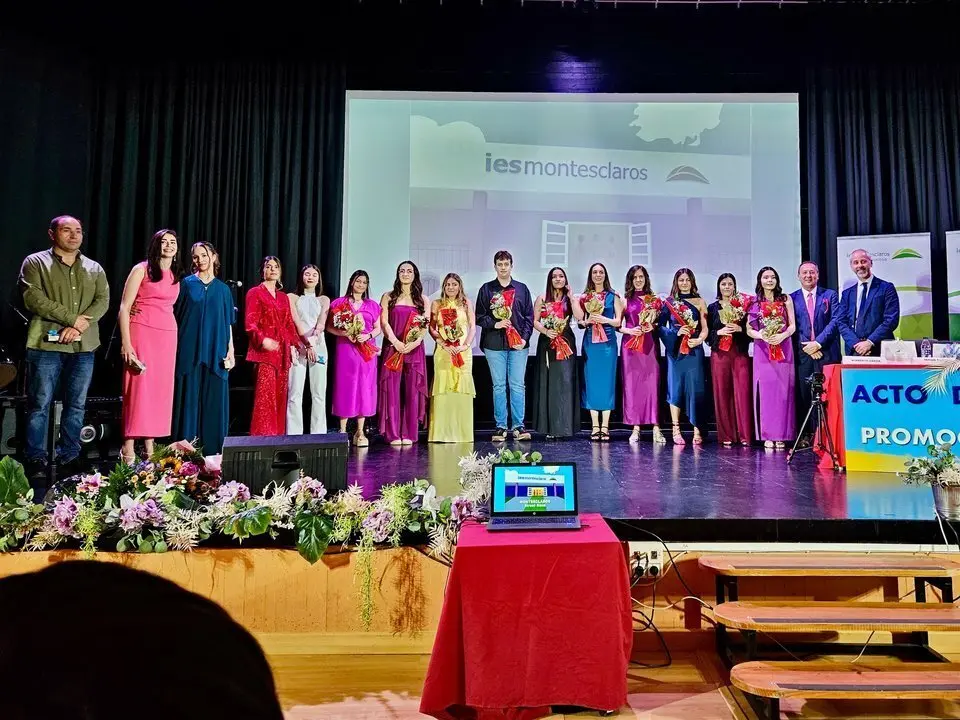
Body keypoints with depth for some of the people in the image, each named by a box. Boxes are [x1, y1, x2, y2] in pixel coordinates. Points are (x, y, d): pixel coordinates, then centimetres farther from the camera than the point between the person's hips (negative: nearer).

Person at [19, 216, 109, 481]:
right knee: (39, 405, 1)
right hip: (46, 345, -3)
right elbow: (33, 299, -9)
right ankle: (36, 460, 11)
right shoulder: (35, 262, 4)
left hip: (83, 347, 3)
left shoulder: (94, 269, 14)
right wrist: (73, 318, -14)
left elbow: (103, 301, 2)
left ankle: (69, 457, 17)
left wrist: (79, 326, -13)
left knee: (76, 405, 7)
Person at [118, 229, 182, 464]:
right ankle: (128, 447, -2)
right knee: (138, 387, -7)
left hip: (168, 336, 5)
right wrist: (126, 343, -14)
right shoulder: (141, 269, -1)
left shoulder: (175, 276, 15)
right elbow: (124, 307, -5)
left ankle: (149, 444, 11)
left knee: (160, 389, 4)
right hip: (142, 332, -5)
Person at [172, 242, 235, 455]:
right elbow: (175, 316, 4)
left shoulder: (223, 288, 12)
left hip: (215, 352, 2)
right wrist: (177, 347, -4)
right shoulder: (186, 284, 6)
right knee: (188, 398, -1)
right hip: (190, 350, -2)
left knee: (214, 399, 3)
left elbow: (228, 323, 11)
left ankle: (211, 449, 10)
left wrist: (230, 350, 3)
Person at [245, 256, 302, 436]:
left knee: (280, 396, 5)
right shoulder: (255, 292, 2)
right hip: (264, 351, -6)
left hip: (283, 351, 6)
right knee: (265, 396, -10)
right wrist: (263, 340, -23)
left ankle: (278, 436, 11)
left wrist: (294, 346, 8)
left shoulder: (283, 297, 20)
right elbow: (250, 322, -7)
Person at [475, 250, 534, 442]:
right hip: (494, 344, 0)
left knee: (518, 385, 1)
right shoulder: (486, 289, 8)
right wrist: (495, 324, -11)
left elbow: (529, 316, 8)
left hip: (518, 344, 1)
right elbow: (479, 317, 5)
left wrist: (524, 338, -4)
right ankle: (500, 426, 9)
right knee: (499, 386, 3)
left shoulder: (522, 289, 11)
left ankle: (519, 426, 7)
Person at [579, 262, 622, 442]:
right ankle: (595, 426, 6)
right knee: (591, 381, 0)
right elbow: (580, 322, 10)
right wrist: (588, 321, -11)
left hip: (608, 342, -1)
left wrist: (604, 319, -14)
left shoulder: (613, 296, 6)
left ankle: (605, 427, 1)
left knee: (607, 381, -2)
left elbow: (618, 321, 2)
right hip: (590, 342, 1)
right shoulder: (584, 297, 10)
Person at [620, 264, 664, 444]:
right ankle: (635, 428, 4)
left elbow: (660, 322, 13)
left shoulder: (654, 300, 11)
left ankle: (656, 428, -2)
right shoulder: (626, 300, 8)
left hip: (650, 345, 0)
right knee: (632, 384, -1)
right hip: (631, 345, 0)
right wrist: (629, 330, -10)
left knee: (652, 383, -5)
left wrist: (654, 326, -7)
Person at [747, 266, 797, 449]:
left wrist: (782, 336, -15)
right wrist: (763, 336, -15)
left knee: (783, 391, -2)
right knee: (765, 391, -3)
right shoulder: (754, 302, 8)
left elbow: (792, 326, 4)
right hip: (762, 351, 0)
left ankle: (781, 435, 3)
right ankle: (768, 436, 0)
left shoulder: (786, 300, 10)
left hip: (783, 350, 1)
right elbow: (749, 329, 4)